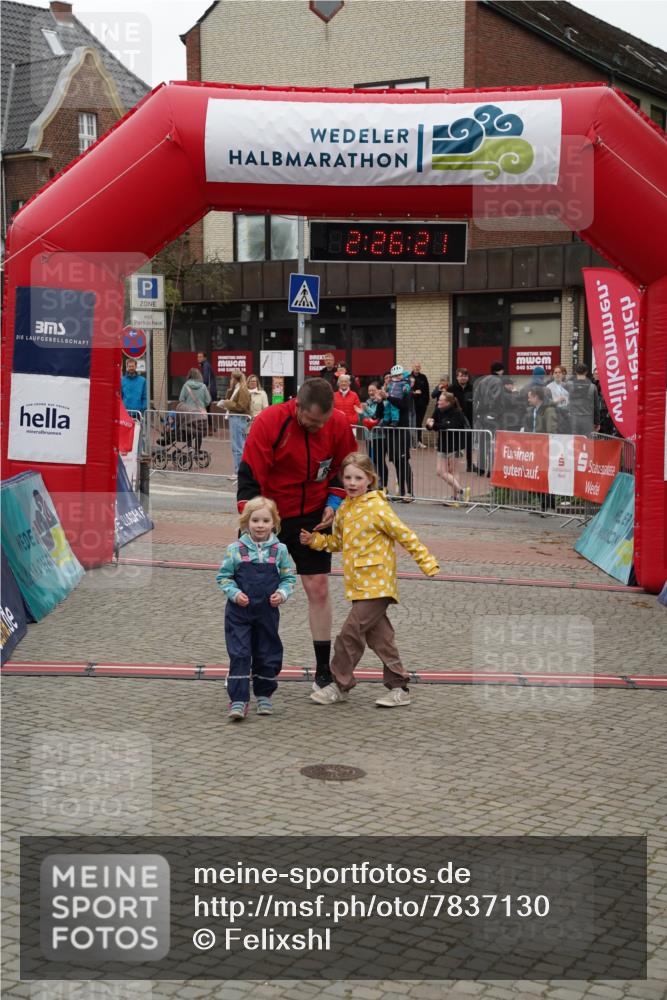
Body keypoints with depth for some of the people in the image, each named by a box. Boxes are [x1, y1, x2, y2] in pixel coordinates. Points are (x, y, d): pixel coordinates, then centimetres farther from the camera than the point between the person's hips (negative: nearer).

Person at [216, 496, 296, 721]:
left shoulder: (280, 550, 0)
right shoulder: (235, 549, -4)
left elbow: (289, 577, 8)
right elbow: (224, 576, 2)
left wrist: (282, 593, -10)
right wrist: (234, 593, -13)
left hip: (268, 612, 2)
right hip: (239, 612, -2)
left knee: (268, 656, 10)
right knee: (239, 656, -6)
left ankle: (264, 696, 29)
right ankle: (238, 701, -5)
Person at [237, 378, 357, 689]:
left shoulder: (339, 424, -13)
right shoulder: (268, 422, -23)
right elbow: (249, 476, -22)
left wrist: (333, 503, -9)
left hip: (312, 517, 2)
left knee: (318, 588, 1)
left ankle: (324, 671, 12)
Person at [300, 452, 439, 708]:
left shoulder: (377, 507, -12)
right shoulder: (343, 510, 10)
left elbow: (405, 535, -10)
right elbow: (336, 542, 22)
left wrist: (426, 562, -12)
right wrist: (315, 540, 6)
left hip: (376, 585, -8)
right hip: (359, 586, 8)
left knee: (350, 633, -7)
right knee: (378, 636, 12)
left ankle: (339, 685, 7)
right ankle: (398, 687, 21)